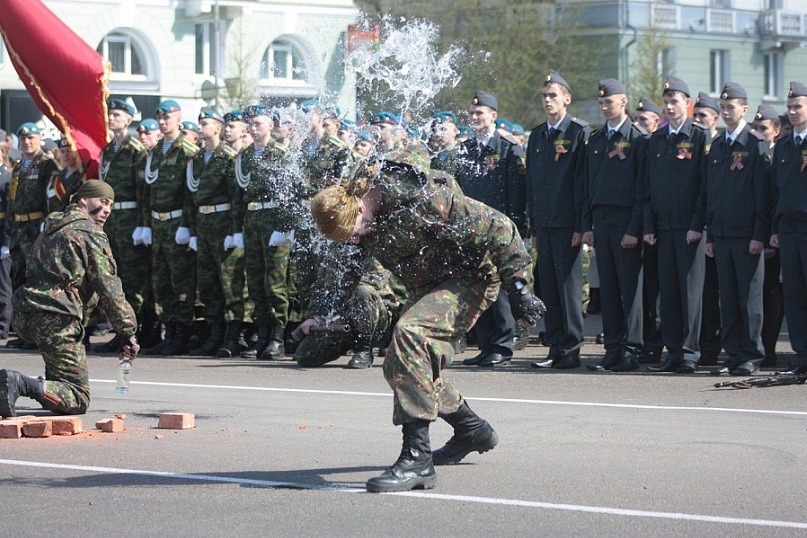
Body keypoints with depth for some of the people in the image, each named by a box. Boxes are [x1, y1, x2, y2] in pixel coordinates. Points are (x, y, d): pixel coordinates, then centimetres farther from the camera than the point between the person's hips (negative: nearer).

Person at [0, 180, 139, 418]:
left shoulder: (50, 230, 24)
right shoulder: (90, 233, -3)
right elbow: (110, 289, -7)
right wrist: (128, 333, -4)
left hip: (25, 315, 9)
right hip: (57, 318, -9)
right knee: (78, 400, -8)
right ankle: (21, 384, -27)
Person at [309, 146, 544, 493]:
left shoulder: (422, 199, -31)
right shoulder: (354, 197, -7)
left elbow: (497, 229, -25)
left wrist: (519, 288, -22)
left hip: (469, 278, -9)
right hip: (425, 285, 9)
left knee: (409, 334, -30)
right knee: (400, 367, 10)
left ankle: (417, 459, -31)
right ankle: (472, 432, 35)